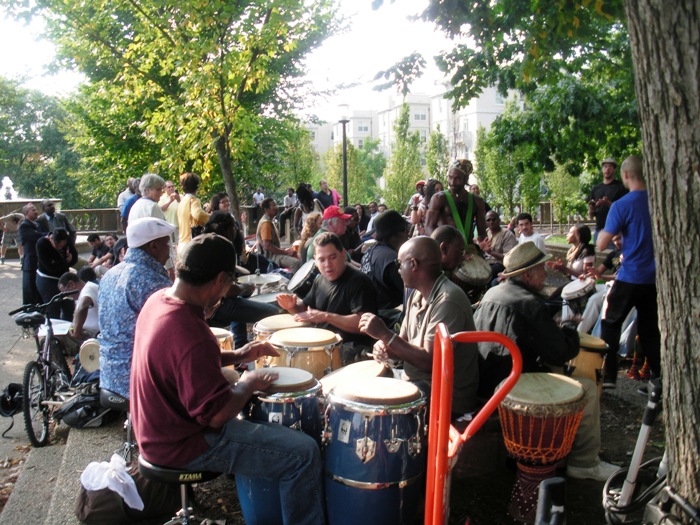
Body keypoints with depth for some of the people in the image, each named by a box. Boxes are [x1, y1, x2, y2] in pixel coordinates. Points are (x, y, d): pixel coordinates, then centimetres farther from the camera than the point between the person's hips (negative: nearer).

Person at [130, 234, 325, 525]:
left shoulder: (158, 299, -3)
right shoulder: (189, 334, -33)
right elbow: (217, 414, -30)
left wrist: (237, 355, 5)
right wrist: (249, 384, -12)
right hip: (184, 444, -10)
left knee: (259, 413, 28)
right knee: (303, 453, -11)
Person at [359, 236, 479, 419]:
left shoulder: (448, 300, -22)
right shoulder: (417, 295, 7)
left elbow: (431, 362, -25)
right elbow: (405, 342, 12)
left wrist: (385, 334, -22)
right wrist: (385, 347, -10)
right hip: (415, 382, 8)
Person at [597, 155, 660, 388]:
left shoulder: (621, 206, -14)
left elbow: (601, 244, -13)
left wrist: (604, 230, 6)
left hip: (630, 277, -5)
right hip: (655, 277, 5)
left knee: (610, 324, 9)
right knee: (650, 329, 15)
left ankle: (607, 376, 8)